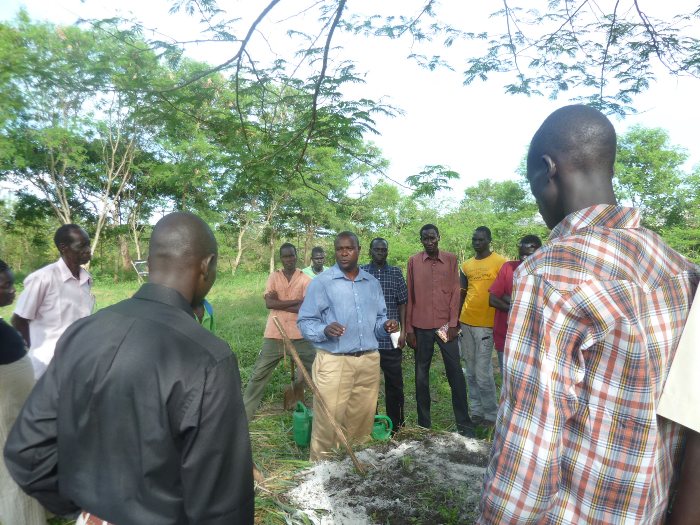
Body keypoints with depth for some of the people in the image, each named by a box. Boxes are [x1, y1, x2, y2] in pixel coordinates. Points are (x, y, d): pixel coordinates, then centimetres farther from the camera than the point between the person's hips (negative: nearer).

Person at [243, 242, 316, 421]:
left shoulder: (305, 279, 0)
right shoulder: (273, 277, 6)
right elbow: (269, 303, -10)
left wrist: (279, 303, -12)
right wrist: (297, 301, -13)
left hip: (299, 336, -1)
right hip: (274, 335, 1)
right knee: (258, 374, 9)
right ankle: (244, 413, 23)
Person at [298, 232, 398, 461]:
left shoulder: (372, 283, 13)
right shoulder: (321, 282, -3)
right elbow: (305, 321, -5)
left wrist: (385, 326, -3)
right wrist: (325, 330, -25)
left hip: (369, 361, 5)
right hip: (333, 362, -4)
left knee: (362, 422, 11)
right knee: (328, 424, 0)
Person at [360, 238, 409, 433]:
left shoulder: (396, 272, 7)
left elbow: (402, 303, 7)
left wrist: (403, 331, 0)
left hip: (391, 338, 1)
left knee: (395, 382, 6)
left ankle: (396, 426, 20)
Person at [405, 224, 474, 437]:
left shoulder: (451, 259, 3)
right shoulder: (413, 261, 3)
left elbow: (455, 292, 2)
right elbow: (409, 296, 3)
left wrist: (453, 323, -4)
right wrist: (409, 328, 1)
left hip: (446, 325, 0)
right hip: (421, 327, 1)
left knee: (455, 373, 3)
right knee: (421, 374, 8)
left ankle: (464, 423, 13)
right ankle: (424, 423, 19)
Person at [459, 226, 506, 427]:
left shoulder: (500, 262, -5)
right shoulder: (466, 265, 12)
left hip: (486, 323, -6)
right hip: (466, 322, 6)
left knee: (483, 372, -4)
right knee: (471, 372, 12)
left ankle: (491, 415, 13)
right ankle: (476, 411, 23)